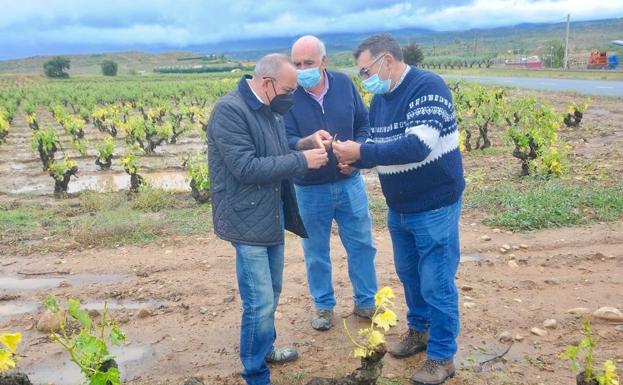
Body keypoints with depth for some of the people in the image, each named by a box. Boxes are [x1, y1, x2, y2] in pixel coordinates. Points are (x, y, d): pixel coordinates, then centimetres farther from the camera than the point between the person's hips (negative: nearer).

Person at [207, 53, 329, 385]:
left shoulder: (270, 110, 7)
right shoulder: (229, 110, -19)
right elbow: (246, 168, -25)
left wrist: (306, 146, -1)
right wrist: (301, 160, -21)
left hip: (272, 218, 9)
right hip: (249, 223, -9)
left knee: (271, 294, 22)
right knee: (260, 304, -3)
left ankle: (264, 348, 43)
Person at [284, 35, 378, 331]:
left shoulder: (344, 84, -3)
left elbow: (363, 123, 6)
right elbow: (285, 142, -17)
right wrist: (309, 142, -38)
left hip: (349, 182, 2)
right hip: (310, 189, -2)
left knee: (362, 245, 12)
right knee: (316, 253, 12)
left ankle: (365, 302, 32)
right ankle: (323, 306, 33)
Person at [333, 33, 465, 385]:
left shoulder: (428, 87, -19)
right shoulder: (380, 98, 7)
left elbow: (418, 146, -29)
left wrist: (362, 152, -26)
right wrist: (355, 158, -11)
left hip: (435, 207, -8)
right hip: (399, 209, 8)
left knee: (436, 284, 2)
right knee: (409, 274, 20)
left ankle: (442, 356, 19)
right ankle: (419, 329, 42)